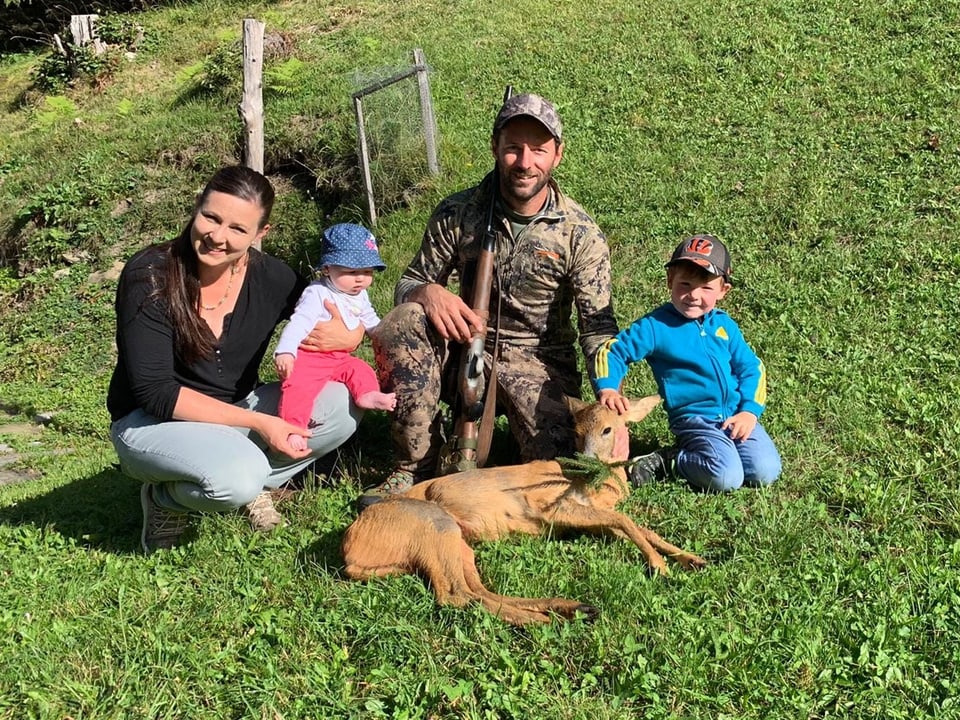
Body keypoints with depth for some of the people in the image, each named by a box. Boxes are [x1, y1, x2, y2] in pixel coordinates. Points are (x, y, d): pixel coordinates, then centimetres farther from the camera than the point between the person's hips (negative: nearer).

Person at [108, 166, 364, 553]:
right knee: (239, 474, -35)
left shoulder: (269, 276, -8)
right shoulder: (149, 277, -21)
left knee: (341, 407, -17)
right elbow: (154, 392, -23)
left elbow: (331, 314, 8)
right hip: (151, 421, -5)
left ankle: (249, 486, 1)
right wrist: (258, 423, -29)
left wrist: (350, 336, -19)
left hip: (238, 408, 5)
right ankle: (165, 498, -2)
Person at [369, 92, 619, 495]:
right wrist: (428, 291, -25)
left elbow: (597, 327, -10)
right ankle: (415, 468, -15)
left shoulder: (580, 234, -9)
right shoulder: (456, 214, -6)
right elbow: (408, 283, 2)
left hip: (538, 363, -1)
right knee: (400, 323, -28)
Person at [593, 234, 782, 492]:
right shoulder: (656, 326, -6)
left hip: (736, 414, 5)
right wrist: (607, 389, -23)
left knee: (765, 472, -11)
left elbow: (751, 367, 12)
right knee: (726, 478, -24)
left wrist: (750, 410, -1)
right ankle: (665, 463, -1)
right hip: (694, 418, -5)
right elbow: (612, 351, -5)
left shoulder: (724, 325, 8)